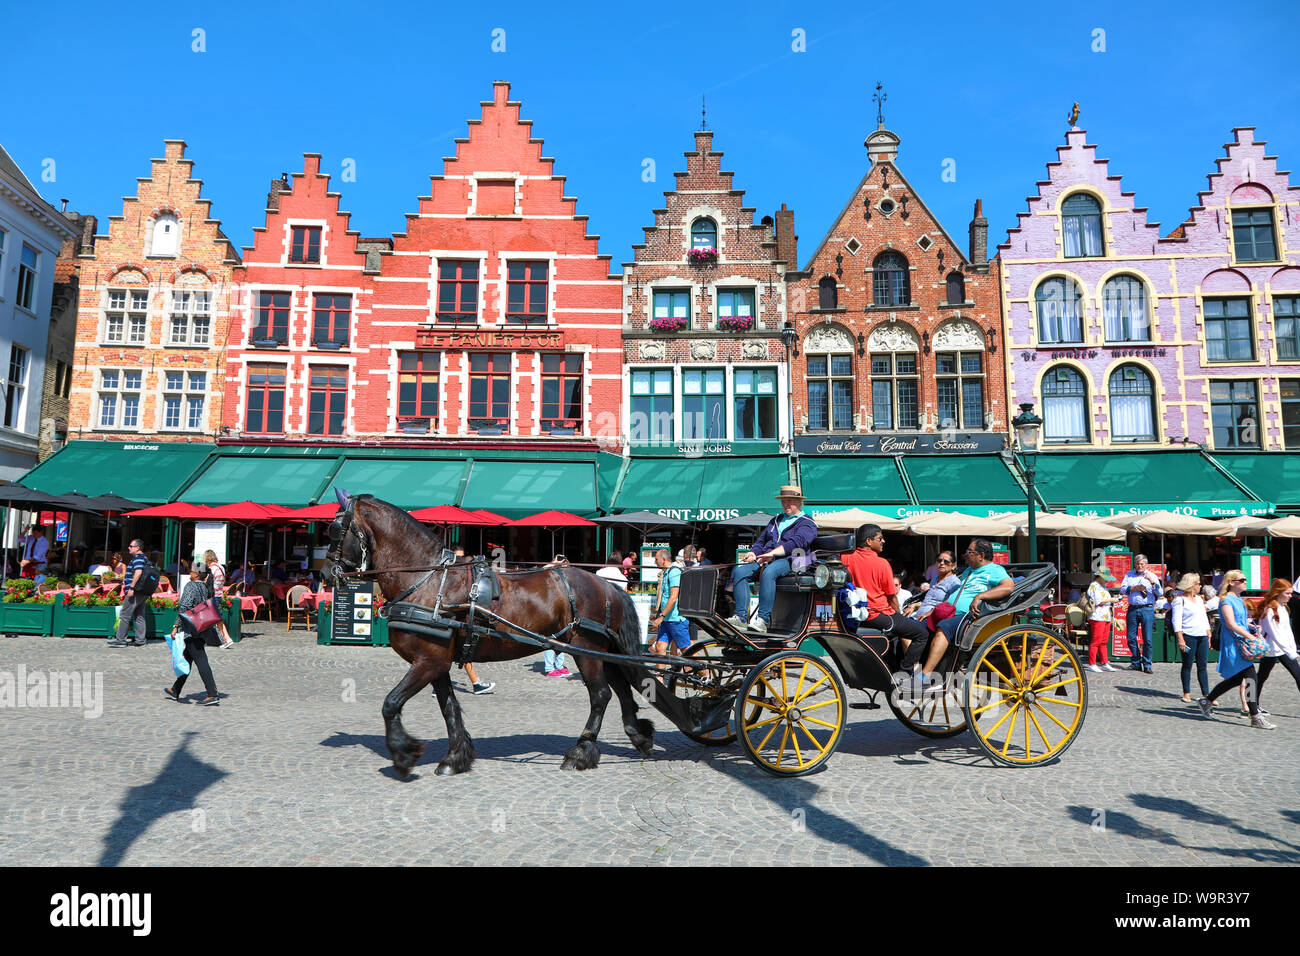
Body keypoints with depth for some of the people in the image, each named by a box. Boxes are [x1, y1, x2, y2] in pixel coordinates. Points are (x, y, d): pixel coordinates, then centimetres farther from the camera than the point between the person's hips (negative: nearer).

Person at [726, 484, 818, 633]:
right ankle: (740, 616, -24)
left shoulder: (806, 523, 7)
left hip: (788, 561, -7)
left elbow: (796, 542, -12)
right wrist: (754, 553, 6)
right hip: (766, 560, 7)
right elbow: (761, 541, 30)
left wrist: (772, 553, -24)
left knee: (768, 572, -39)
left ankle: (763, 620, -41)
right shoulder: (776, 520, 31)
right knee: (739, 570, -20)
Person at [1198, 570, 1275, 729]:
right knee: (1251, 678, -12)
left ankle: (1206, 701, 26)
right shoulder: (1226, 600, -12)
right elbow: (1231, 624, -19)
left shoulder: (1239, 599, 17)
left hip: (1241, 644, 10)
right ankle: (1256, 718, -9)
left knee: (1235, 679, 14)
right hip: (1232, 645, -10)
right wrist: (1250, 636, -23)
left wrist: (1252, 626, 11)